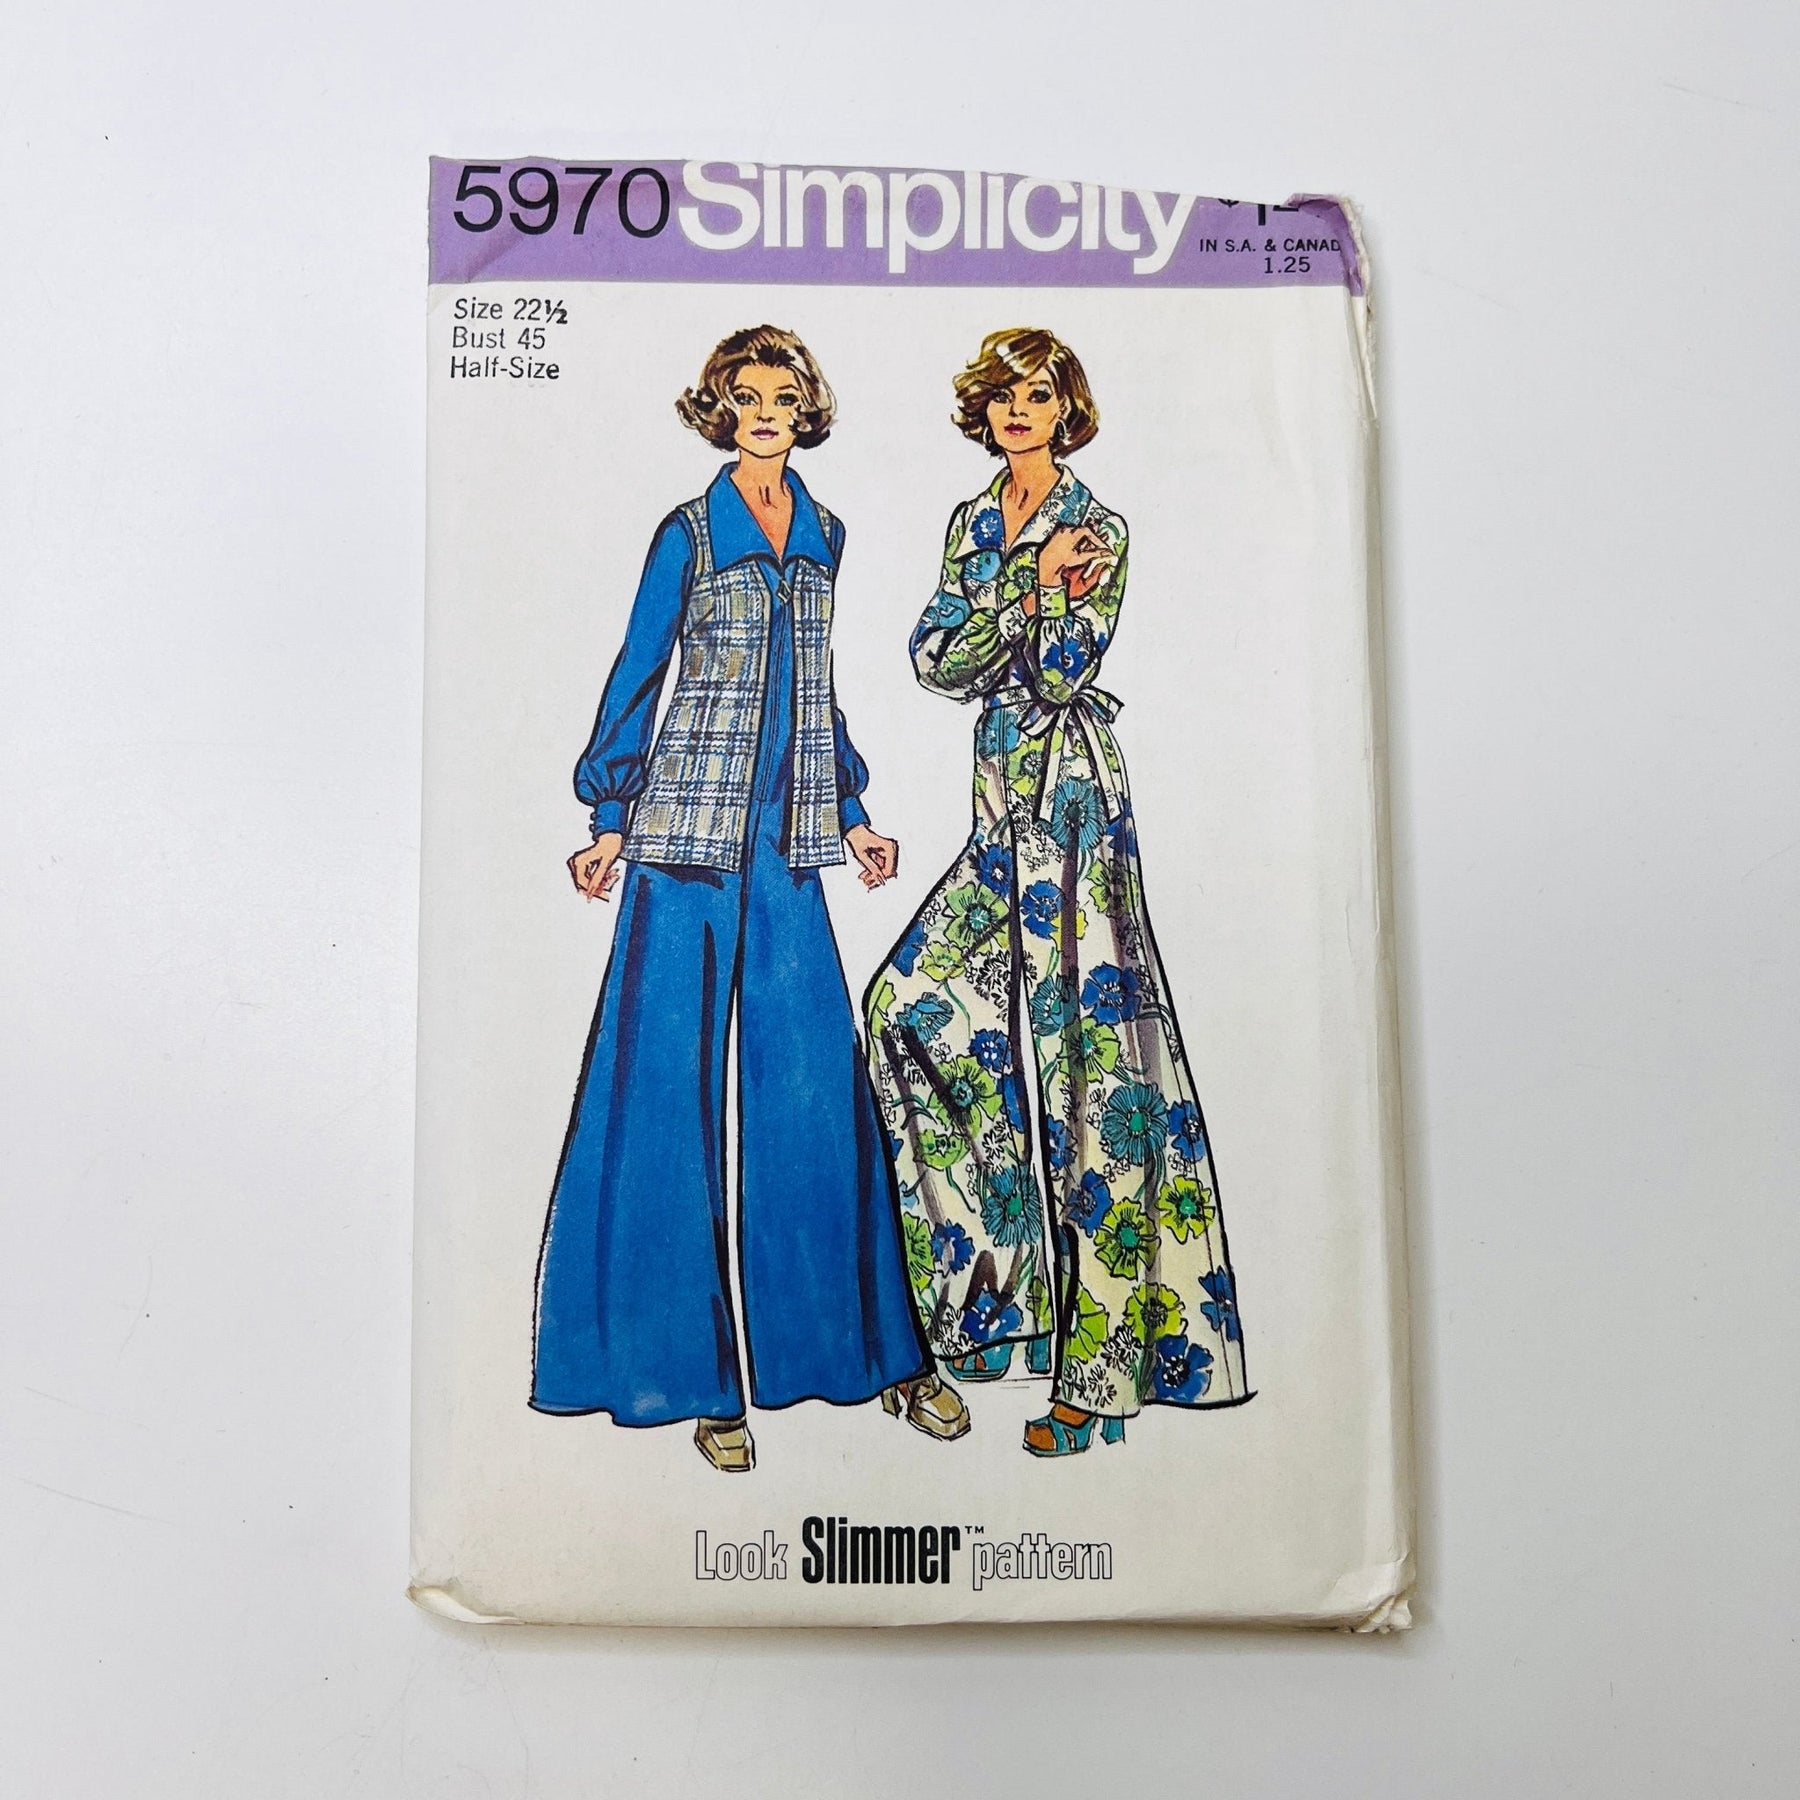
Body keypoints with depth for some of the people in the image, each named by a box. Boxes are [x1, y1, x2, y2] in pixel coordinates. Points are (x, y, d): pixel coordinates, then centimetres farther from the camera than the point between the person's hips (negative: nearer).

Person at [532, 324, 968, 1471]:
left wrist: (850, 813, 18)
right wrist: (610, 821, -3)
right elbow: (636, 677, 2)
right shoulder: (690, 533, 2)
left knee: (821, 1082, 4)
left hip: (787, 845, 4)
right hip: (688, 833, -4)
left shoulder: (823, 534, 15)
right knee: (671, 1087, -1)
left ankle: (876, 1347, 15)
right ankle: (694, 1369, 10)